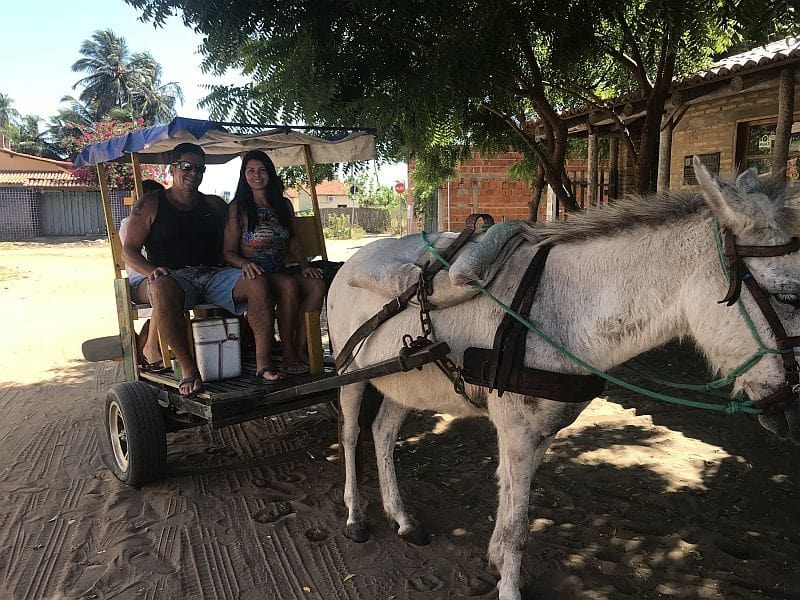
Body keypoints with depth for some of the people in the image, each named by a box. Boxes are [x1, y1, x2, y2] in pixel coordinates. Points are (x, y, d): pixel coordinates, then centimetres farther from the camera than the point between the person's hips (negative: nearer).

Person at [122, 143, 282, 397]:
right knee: (162, 290, -40)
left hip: (212, 274, 3)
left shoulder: (214, 205, 20)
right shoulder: (150, 204, 10)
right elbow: (129, 250, 5)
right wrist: (152, 271, -16)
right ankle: (189, 369, -32)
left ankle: (263, 363, -27)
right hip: (173, 277, -3)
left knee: (258, 283, -24)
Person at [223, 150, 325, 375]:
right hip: (254, 274, -4)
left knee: (317, 285, -25)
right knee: (289, 285, -35)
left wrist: (305, 265, 1)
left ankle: (300, 349, -20)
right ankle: (288, 354, -23)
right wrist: (245, 263, -24)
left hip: (281, 271, 5)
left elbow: (293, 242, 19)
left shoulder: (284, 205, 16)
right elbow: (228, 252, -3)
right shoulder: (238, 208, 1)